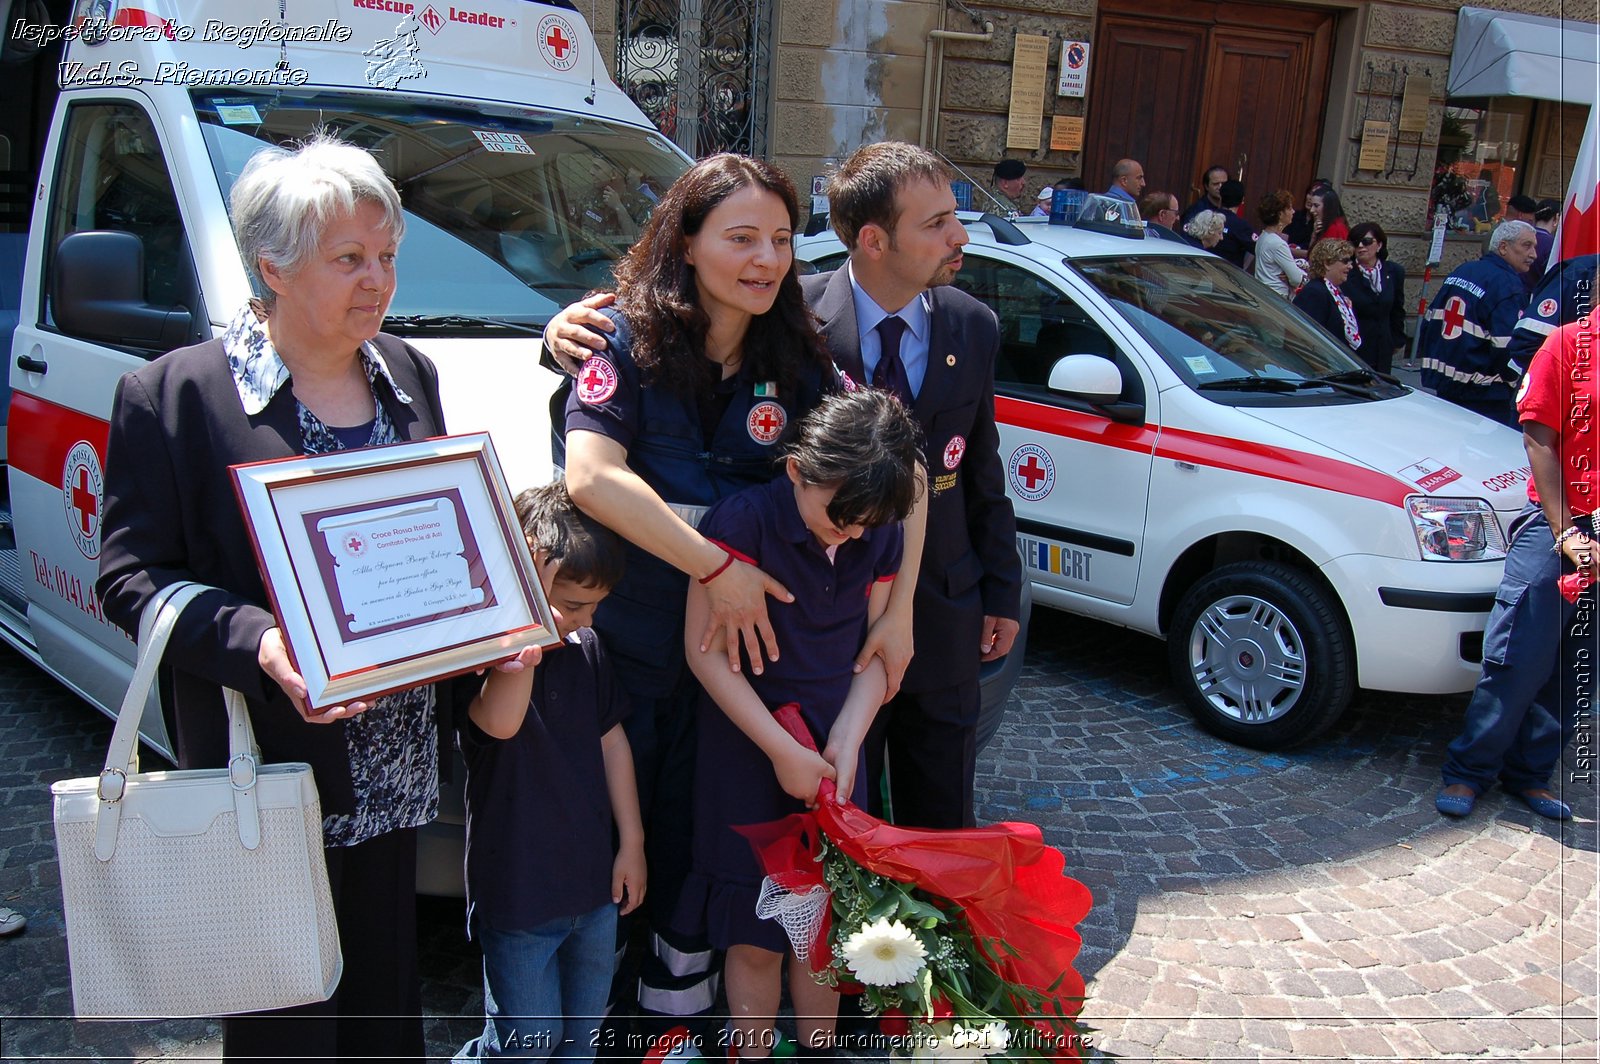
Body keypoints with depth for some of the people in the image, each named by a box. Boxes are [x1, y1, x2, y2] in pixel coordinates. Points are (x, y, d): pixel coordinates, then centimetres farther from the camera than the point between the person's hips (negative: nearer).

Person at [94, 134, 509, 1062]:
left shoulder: (408, 374, 7)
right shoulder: (175, 394, -10)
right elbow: (132, 576, -11)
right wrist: (255, 643, -27)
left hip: (395, 770, 5)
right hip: (270, 777, -5)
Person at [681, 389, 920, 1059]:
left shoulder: (879, 537, -2)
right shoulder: (744, 520, -19)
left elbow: (878, 648, 3)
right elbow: (704, 648, -18)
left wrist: (845, 741, -12)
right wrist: (782, 750, -18)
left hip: (833, 739, 4)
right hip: (747, 746, -4)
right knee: (756, 934, 5)